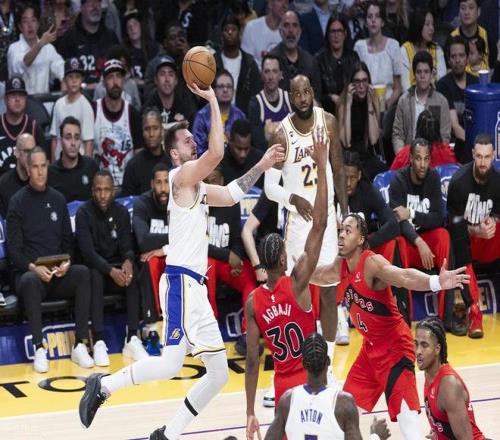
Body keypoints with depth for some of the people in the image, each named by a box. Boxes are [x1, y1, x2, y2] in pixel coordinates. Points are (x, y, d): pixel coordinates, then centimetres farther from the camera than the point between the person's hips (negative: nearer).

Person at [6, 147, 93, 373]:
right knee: (31, 280, -38)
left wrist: (66, 262, -6)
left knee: (82, 272, -27)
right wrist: (33, 267, -21)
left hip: (58, 274, 4)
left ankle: (80, 346, -28)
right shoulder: (18, 202, 0)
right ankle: (39, 349, -35)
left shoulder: (58, 200, 13)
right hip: (28, 272, -3)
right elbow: (13, 249, -4)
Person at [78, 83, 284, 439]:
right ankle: (103, 386, -4)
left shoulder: (197, 187, 21)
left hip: (195, 288, 10)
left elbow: (230, 195, 33)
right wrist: (213, 101, -13)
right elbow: (216, 153, -20)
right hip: (181, 282, -10)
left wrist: (262, 166, 27)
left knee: (219, 373, 9)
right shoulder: (181, 175, -6)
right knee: (171, 365, -22)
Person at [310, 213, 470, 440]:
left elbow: (404, 276, -45)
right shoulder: (340, 267, 1)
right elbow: (315, 275, 24)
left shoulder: (372, 263, -24)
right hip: (371, 347, 9)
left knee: (407, 418, -19)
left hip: (395, 347, -9)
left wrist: (435, 282, -63)